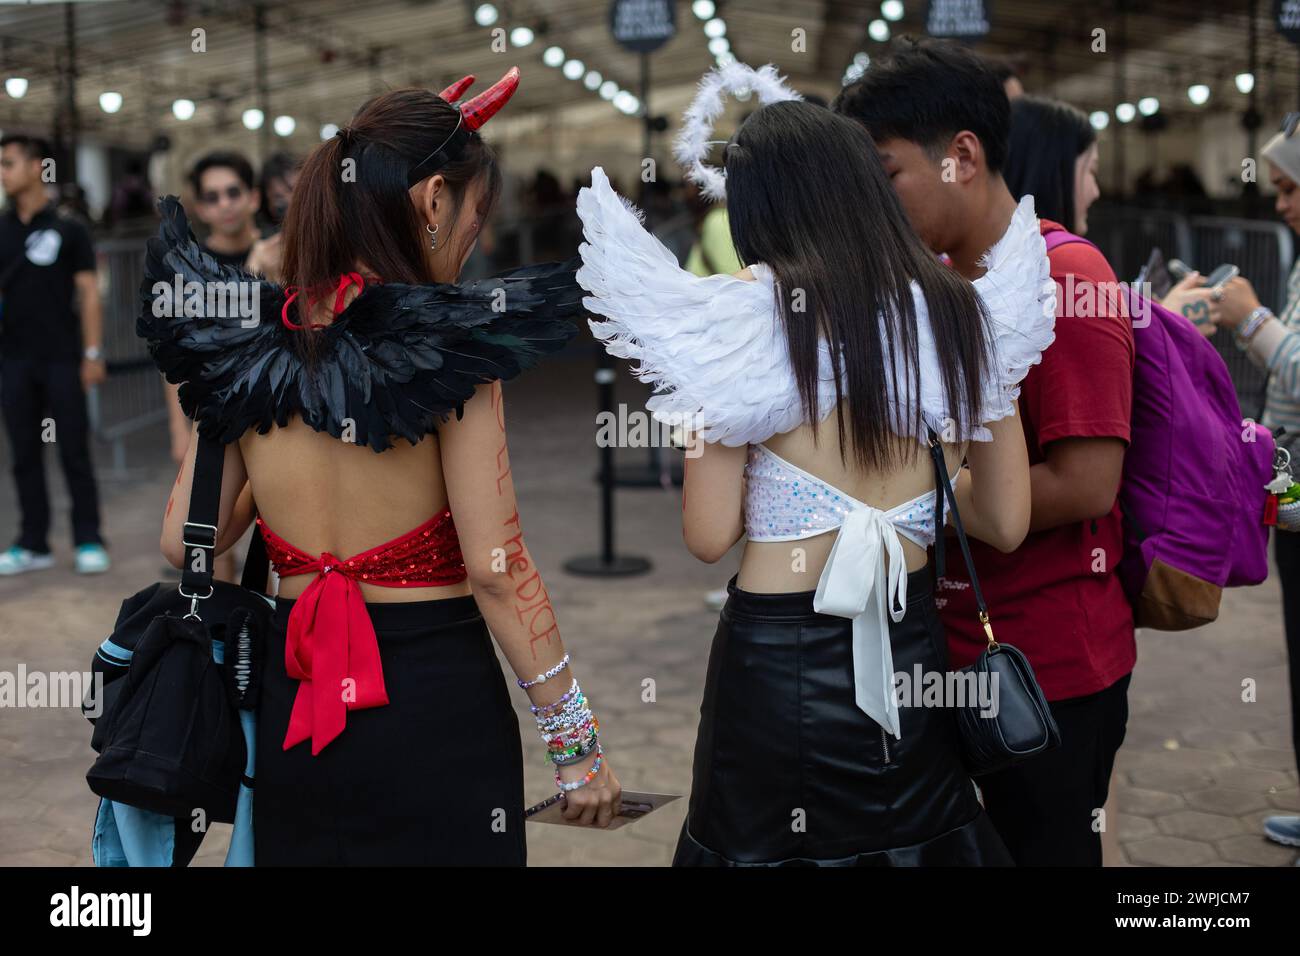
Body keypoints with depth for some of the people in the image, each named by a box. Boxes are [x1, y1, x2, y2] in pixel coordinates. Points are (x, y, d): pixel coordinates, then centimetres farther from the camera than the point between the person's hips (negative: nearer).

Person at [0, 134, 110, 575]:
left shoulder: (67, 230, -1)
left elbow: (88, 294, -2)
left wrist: (93, 354, -8)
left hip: (62, 359, -3)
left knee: (74, 452, 0)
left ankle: (89, 541, 7)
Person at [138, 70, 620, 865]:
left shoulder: (242, 346, 0)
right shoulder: (453, 347, -14)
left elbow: (185, 542, 4)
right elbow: (495, 564, -17)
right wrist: (577, 742, -10)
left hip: (293, 704, 5)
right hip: (435, 698, -5)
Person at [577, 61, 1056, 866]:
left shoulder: (751, 316, -11)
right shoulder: (957, 314, -1)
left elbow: (711, 536, -10)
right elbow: (1006, 522, 4)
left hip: (780, 655, -3)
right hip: (909, 648, 4)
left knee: (771, 842, 14)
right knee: (916, 830, 20)